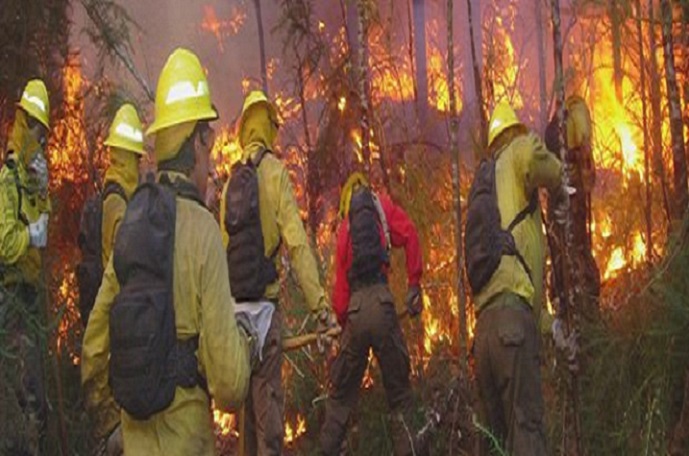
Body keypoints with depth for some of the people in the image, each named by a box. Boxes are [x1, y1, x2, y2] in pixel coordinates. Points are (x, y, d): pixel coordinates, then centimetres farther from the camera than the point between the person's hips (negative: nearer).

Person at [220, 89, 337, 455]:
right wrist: (320, 306, -17)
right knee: (269, 399, -6)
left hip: (237, 307, 6)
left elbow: (225, 249, 13)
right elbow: (296, 243, -15)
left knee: (251, 397, 14)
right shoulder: (276, 173, -6)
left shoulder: (231, 182, 10)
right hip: (265, 304, -6)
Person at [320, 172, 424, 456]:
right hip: (381, 304, -2)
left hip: (354, 312, 2)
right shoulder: (383, 207, 14)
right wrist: (414, 286, 2)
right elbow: (409, 236, -2)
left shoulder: (345, 227, 20)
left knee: (340, 394, 15)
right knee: (399, 392, 5)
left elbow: (341, 282, 15)